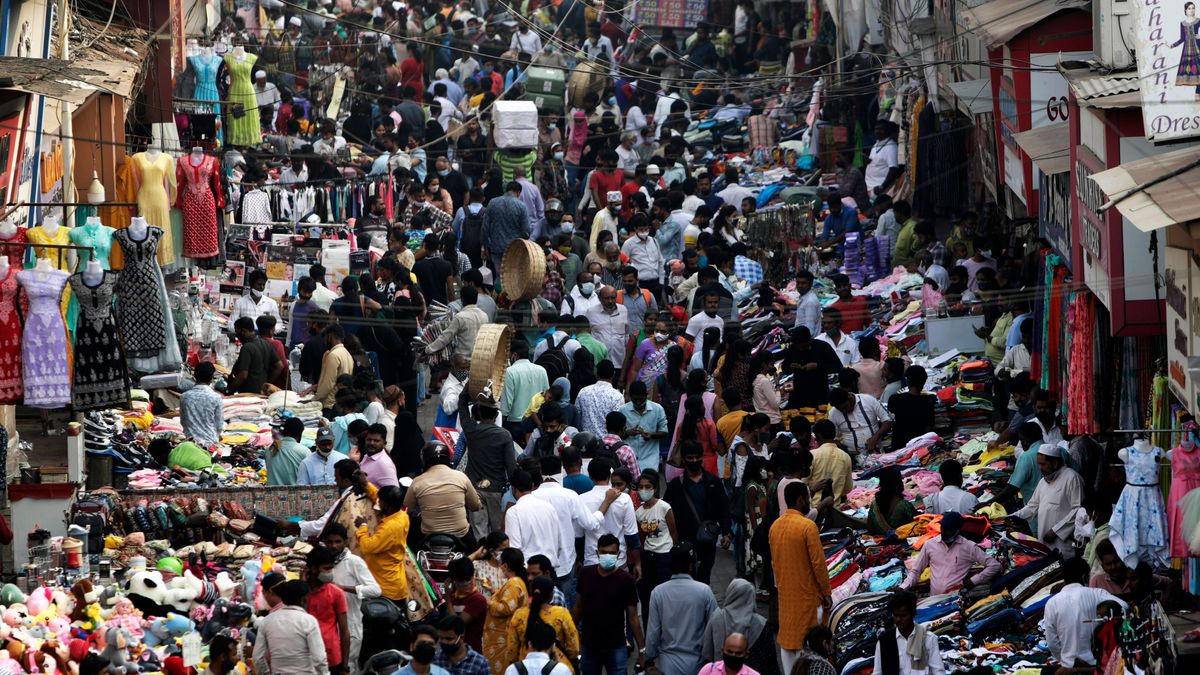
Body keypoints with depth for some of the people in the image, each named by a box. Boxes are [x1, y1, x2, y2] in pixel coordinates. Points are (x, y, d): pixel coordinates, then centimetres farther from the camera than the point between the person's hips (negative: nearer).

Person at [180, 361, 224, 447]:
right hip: (210, 442, -2)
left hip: (190, 440, 2)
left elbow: (182, 422, 10)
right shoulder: (216, 398, -9)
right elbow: (219, 426, -1)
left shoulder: (184, 397, -2)